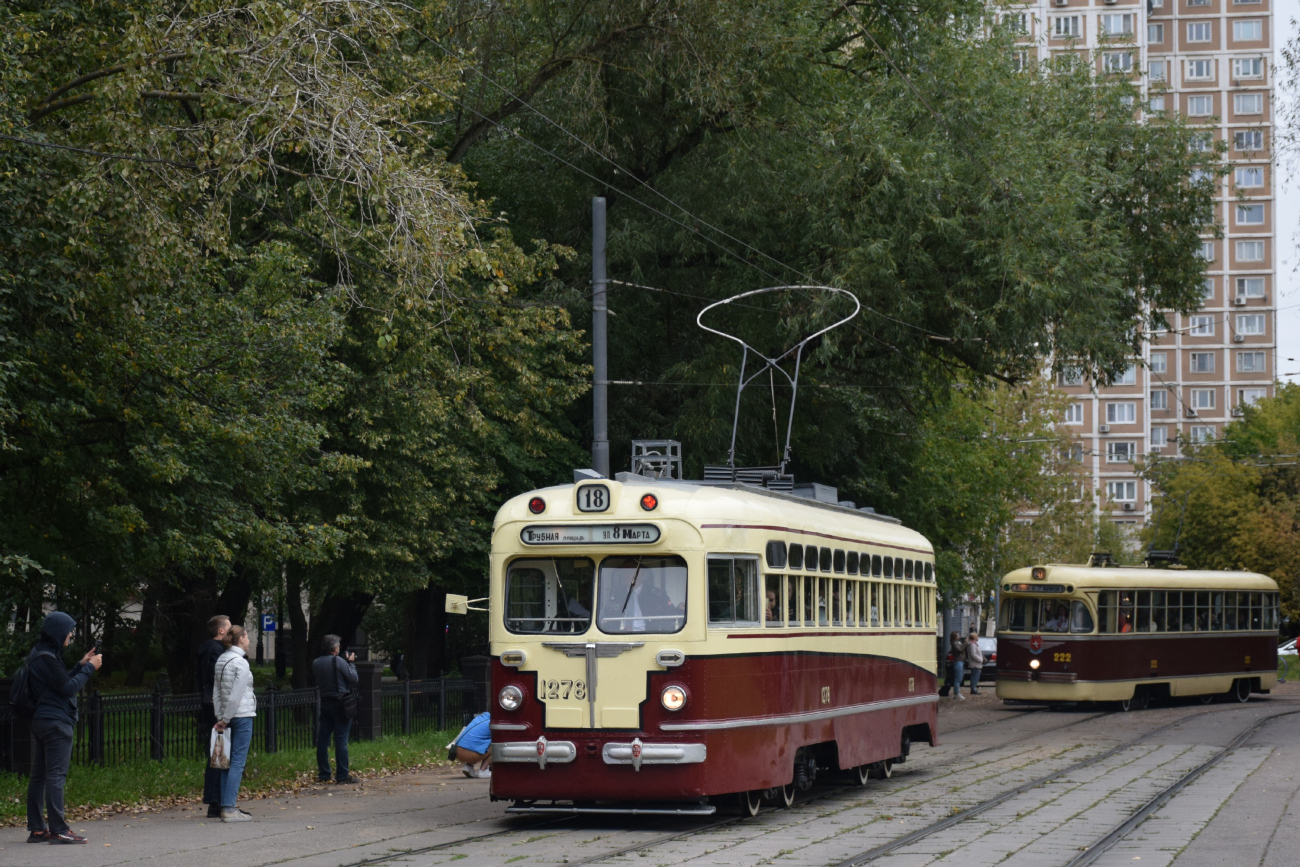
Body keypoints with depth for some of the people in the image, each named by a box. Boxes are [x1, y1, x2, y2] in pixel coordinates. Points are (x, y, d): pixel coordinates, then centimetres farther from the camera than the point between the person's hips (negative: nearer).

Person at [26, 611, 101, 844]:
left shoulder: (39, 654, 17)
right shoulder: (47, 657, -15)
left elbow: (61, 682, 22)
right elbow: (68, 687, -15)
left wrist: (82, 665, 15)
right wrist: (89, 668, -7)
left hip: (41, 720, 11)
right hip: (56, 722, -11)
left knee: (39, 775, 9)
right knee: (56, 775, -11)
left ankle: (36, 829, 12)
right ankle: (58, 830, -13)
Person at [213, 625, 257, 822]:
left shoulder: (221, 660, 11)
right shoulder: (240, 662, -12)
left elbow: (217, 690, 10)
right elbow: (236, 695, -16)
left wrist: (221, 717, 8)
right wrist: (226, 719, -9)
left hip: (227, 716, 8)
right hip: (242, 716, -8)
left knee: (228, 762, 10)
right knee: (238, 763, -8)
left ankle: (226, 806, 10)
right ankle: (230, 809, -13)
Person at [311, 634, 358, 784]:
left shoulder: (316, 663, 4)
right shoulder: (339, 662, -14)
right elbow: (353, 679, -11)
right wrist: (351, 663, 3)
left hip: (324, 703, 6)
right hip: (340, 703, -6)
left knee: (322, 740, 9)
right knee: (341, 741, -3)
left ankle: (323, 774, 12)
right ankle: (342, 776, -3)